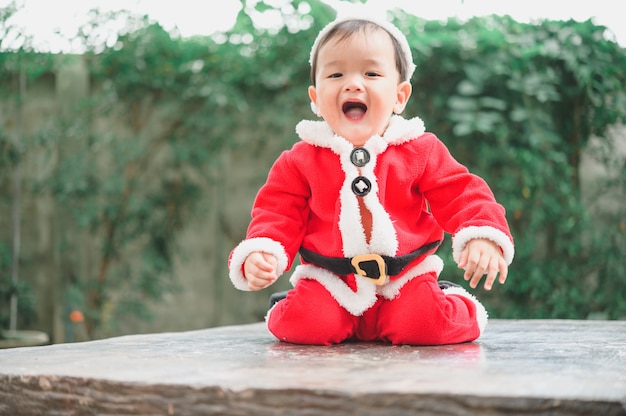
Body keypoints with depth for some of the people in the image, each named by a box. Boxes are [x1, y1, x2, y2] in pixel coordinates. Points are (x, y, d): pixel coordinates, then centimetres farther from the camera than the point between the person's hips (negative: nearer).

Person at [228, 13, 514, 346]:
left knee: (422, 323, -24)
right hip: (328, 281, 1)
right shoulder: (301, 160, 1)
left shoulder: (421, 150, 0)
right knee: (306, 324, -24)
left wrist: (483, 236, -20)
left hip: (406, 277, 0)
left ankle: (459, 306, 10)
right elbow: (278, 213, 1)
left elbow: (461, 196, -1)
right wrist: (259, 253, -18)